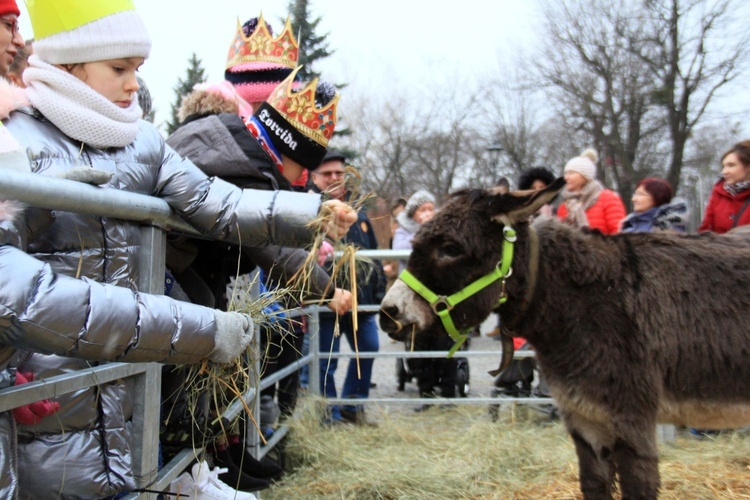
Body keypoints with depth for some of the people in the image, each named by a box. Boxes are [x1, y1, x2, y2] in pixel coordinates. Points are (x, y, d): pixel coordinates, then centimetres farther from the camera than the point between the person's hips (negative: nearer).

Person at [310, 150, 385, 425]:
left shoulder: (357, 212, 15)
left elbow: (374, 253, 19)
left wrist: (379, 290, 14)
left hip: (360, 298, 6)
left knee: (368, 348, 12)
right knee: (327, 361, 2)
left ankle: (352, 406, 29)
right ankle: (332, 416, 15)